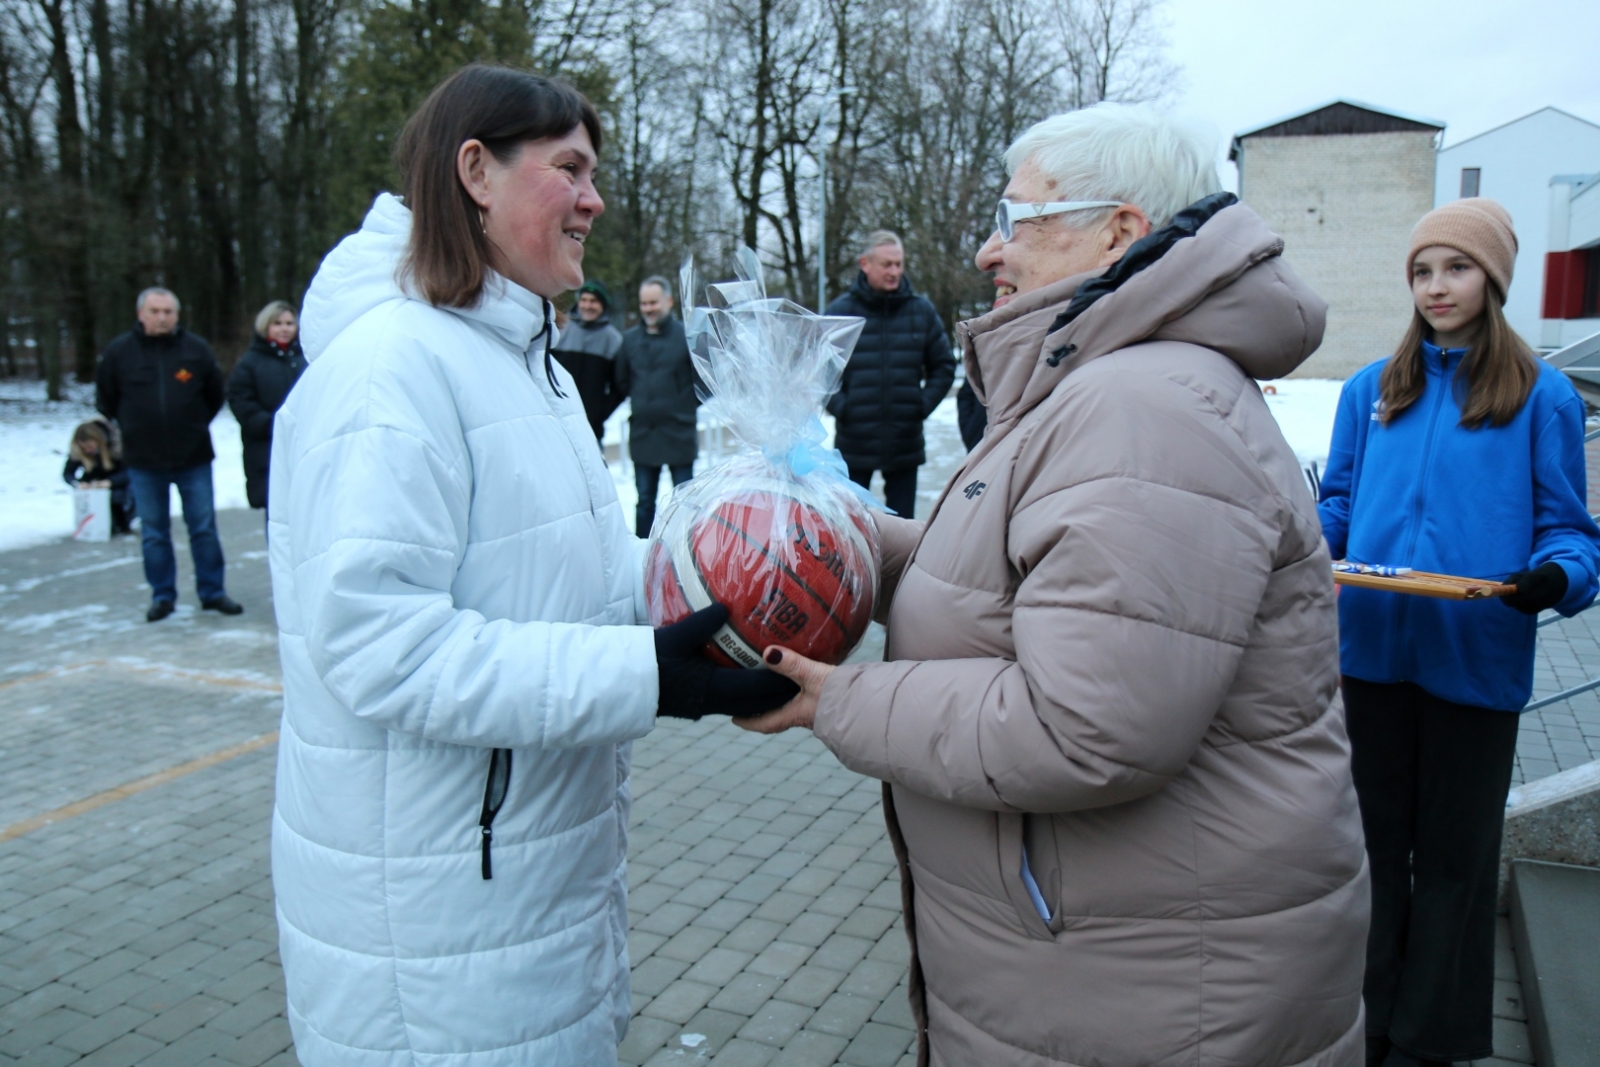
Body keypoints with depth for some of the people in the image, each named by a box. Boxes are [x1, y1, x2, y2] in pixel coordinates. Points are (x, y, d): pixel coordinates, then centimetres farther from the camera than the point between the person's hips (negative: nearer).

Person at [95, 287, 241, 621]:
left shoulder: (197, 349, -2)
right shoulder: (118, 352, -2)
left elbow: (215, 395, 11)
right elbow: (105, 400, 10)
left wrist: (196, 426, 9)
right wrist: (133, 429, 8)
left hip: (194, 457, 0)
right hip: (143, 460, 1)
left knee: (204, 528, 5)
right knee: (153, 533, 8)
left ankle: (213, 592, 15)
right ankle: (162, 596, 19)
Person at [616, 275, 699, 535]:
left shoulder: (687, 336, -6)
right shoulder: (630, 339, 6)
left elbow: (702, 381, -4)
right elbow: (621, 382, 12)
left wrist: (685, 407, -4)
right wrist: (639, 403, 4)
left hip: (679, 433, -4)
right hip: (642, 433, 4)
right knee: (645, 501, 12)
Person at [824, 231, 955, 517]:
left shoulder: (922, 311, 3)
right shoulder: (840, 311, -2)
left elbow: (944, 366, 9)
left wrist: (924, 405, -2)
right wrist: (839, 407, -11)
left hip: (906, 443, 2)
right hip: (854, 443, -1)